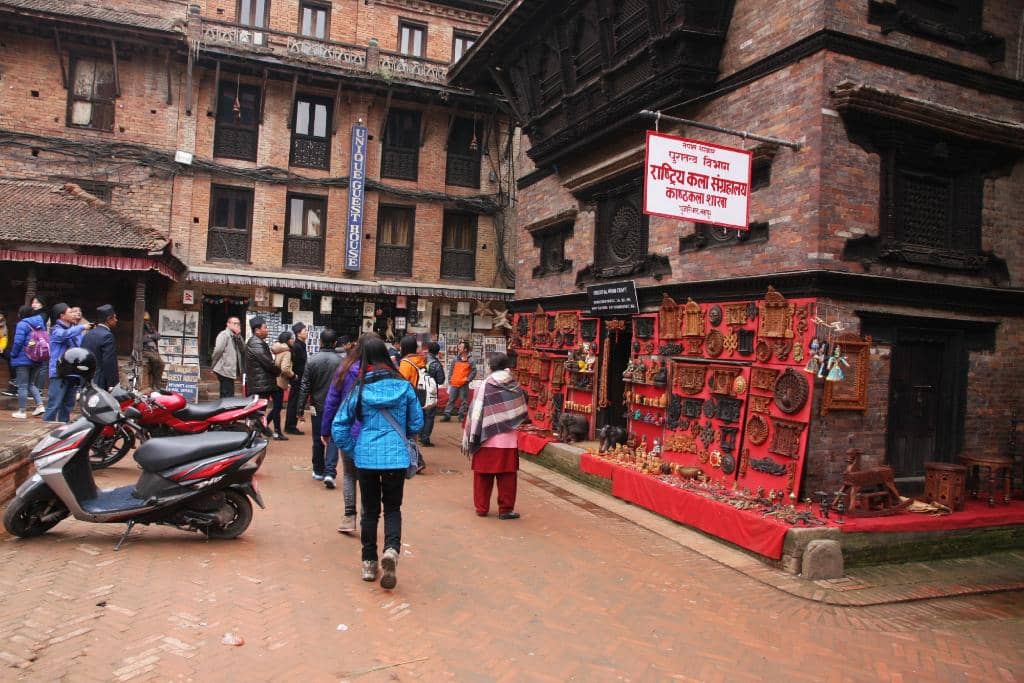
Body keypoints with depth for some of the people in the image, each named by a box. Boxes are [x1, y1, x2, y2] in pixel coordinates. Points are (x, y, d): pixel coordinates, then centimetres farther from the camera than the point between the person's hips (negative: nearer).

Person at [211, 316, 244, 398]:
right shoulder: (224, 334, -9)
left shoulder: (238, 337, 17)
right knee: (228, 397, -10)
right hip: (225, 370, -9)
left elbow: (242, 351, 3)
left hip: (231, 371, 9)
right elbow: (218, 350, -16)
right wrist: (214, 365, -9)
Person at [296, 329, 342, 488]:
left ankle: (318, 471, 27)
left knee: (318, 440, 14)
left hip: (318, 406, 1)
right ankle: (329, 472, -13)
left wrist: (301, 407, 3)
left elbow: (305, 386, -3)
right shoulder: (341, 361, -7)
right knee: (333, 439, 1)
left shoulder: (312, 360, -6)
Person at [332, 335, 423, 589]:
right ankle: (391, 549, -13)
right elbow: (417, 423, 5)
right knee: (393, 508, 12)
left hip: (366, 457, 0)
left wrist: (352, 450, 11)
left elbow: (339, 426, -3)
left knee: (370, 510, 14)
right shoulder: (403, 386, -2)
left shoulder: (359, 389, -4)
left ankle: (369, 563, 20)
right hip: (396, 456, 0)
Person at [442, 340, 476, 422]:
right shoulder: (455, 359, 6)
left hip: (464, 385, -3)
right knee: (451, 400, 6)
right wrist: (449, 379, 4)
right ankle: (447, 415, 9)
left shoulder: (469, 360, -3)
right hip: (454, 384, 3)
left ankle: (462, 415, 12)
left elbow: (474, 371, -1)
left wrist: (468, 379, -8)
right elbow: (451, 369, 12)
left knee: (464, 400, 4)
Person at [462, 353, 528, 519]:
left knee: (483, 476, 11)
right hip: (508, 441, 1)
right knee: (507, 476, 8)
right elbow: (522, 412, 9)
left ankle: (482, 507, 18)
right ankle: (506, 509, 13)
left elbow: (476, 413, -6)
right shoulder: (515, 387, -1)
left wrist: (470, 440, -1)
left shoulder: (485, 386, -7)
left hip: (487, 440, -1)